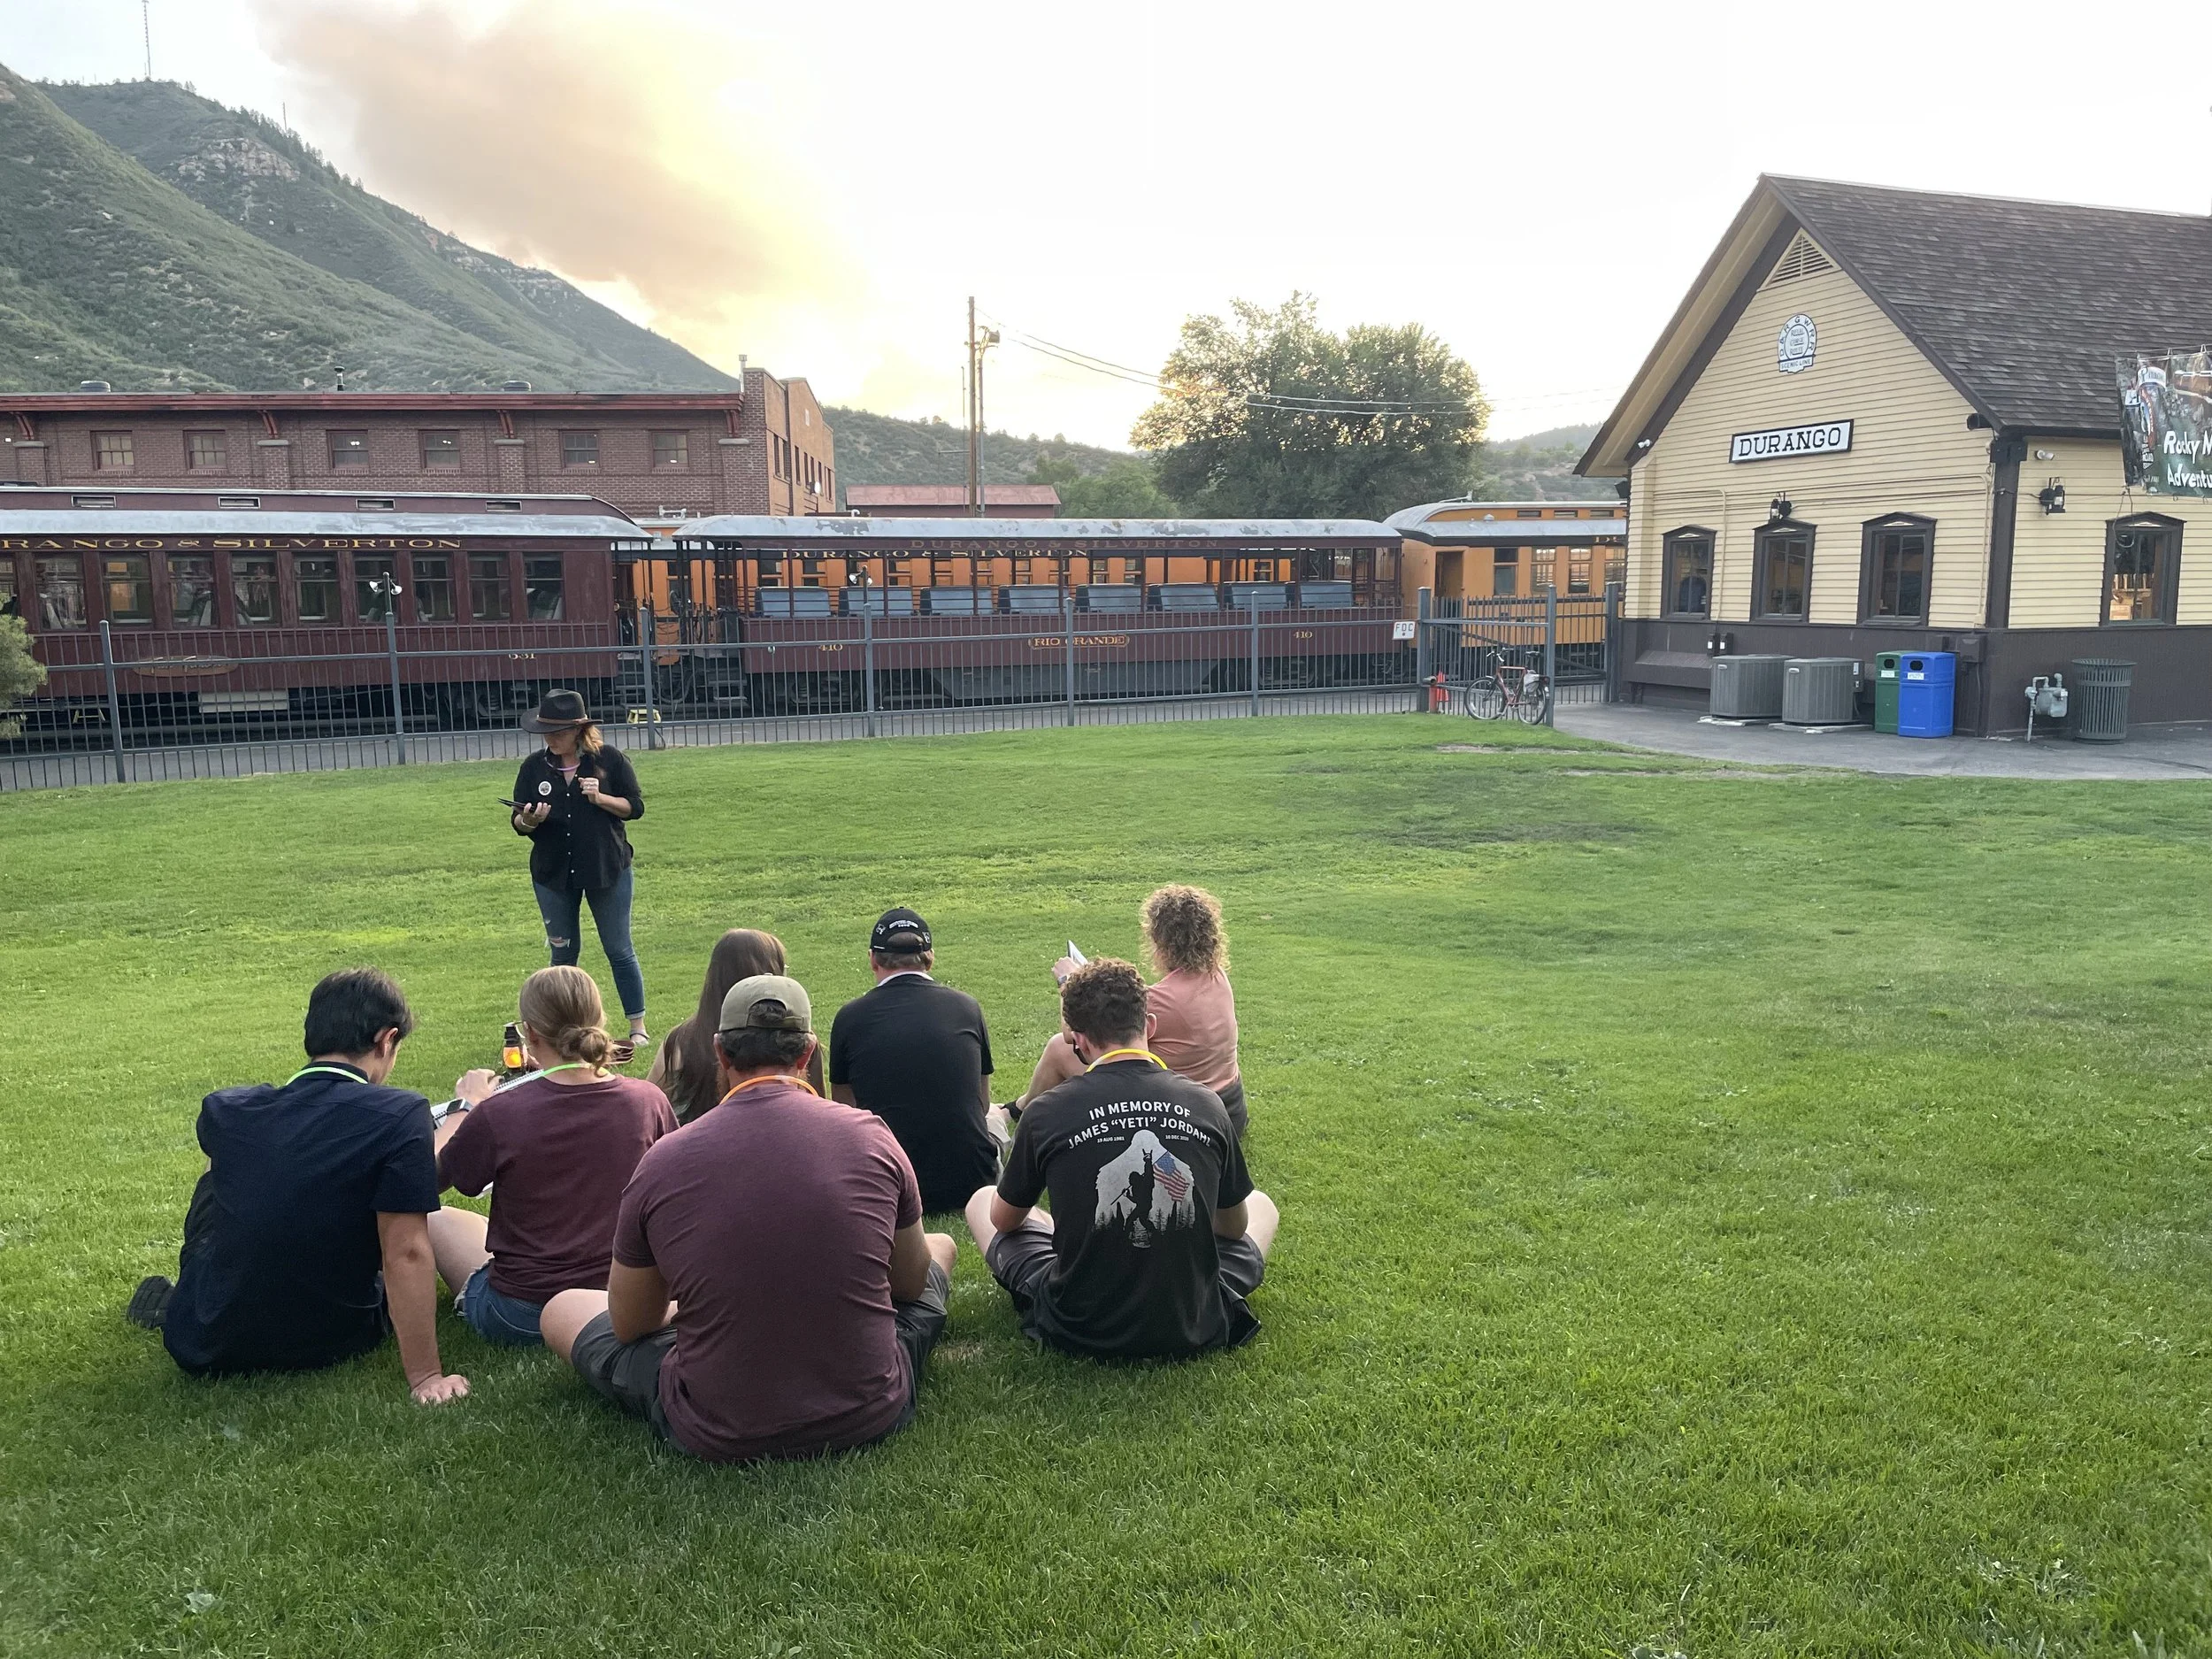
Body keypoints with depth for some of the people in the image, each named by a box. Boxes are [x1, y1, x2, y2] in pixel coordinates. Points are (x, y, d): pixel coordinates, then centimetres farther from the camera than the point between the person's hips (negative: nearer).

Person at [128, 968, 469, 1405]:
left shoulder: (224, 1112, -7)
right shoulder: (401, 1115, -21)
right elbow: (406, 1255, -23)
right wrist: (425, 1377, -16)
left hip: (203, 1350, 3)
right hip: (329, 1346, -3)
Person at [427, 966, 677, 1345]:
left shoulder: (497, 1115, -20)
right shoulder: (649, 1101, -12)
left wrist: (465, 1106, 13)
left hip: (518, 1320, -4)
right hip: (624, 1306, 4)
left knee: (436, 1218, 21)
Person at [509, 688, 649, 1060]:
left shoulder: (609, 759, -5)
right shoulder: (534, 766, 2)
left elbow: (635, 807, -3)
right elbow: (519, 823, 6)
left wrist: (600, 798, -19)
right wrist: (529, 820, -17)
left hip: (607, 869, -3)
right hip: (552, 874, 3)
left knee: (619, 950, 2)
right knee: (563, 952, 10)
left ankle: (638, 1027, 10)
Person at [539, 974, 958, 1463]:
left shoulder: (660, 1163, -11)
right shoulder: (870, 1135, -9)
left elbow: (628, 1326, 4)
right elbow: (912, 1283, 7)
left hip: (719, 1437, -1)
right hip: (871, 1417, 2)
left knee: (561, 1309, 23)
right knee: (941, 1245, 28)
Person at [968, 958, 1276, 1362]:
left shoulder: (1046, 1112, -13)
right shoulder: (1207, 1105, -8)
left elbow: (1003, 1221, 6)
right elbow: (1235, 1227, 9)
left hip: (1079, 1332, -2)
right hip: (1193, 1331, 2)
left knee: (981, 1202, 23)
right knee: (1262, 1205, 29)